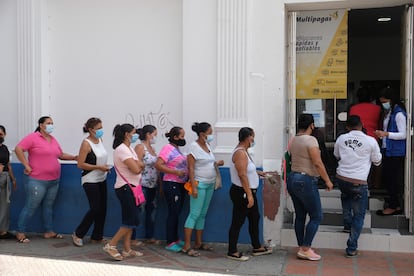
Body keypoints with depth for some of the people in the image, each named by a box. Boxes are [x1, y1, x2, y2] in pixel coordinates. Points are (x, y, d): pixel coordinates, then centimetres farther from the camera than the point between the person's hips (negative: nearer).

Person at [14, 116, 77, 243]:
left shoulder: (53, 140, 14)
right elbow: (18, 149, -14)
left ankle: (49, 232, 22)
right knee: (30, 207, -1)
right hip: (37, 181, -7)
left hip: (54, 181, 7)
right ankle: (20, 233, 10)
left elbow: (61, 155, 22)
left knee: (48, 206, 14)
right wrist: (27, 165, -16)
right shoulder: (33, 137, -8)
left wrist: (75, 157, 10)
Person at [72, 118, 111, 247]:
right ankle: (78, 234, 9)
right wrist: (98, 167, -20)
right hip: (90, 181, -7)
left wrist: (105, 166, 7)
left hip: (101, 179, 7)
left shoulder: (100, 140, 7)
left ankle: (97, 236, 20)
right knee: (95, 208, -8)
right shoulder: (86, 143, -15)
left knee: (102, 208, 8)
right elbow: (80, 164, -19)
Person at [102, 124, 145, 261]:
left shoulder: (129, 148, 15)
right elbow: (136, 169, -21)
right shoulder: (122, 149, -16)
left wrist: (138, 164, -10)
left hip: (131, 188, 10)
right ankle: (111, 245, -2)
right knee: (132, 220, -9)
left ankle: (127, 250, 16)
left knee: (129, 220, 11)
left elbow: (141, 166, 11)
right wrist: (138, 164, 0)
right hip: (125, 188, -10)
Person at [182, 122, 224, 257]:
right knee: (194, 214, -7)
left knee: (203, 214, 12)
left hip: (210, 184, 8)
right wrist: (193, 187, -21)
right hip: (200, 184, -8)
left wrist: (217, 164, 3)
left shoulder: (207, 145, 11)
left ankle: (199, 243, 20)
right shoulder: (194, 147, -13)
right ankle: (187, 246, -3)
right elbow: (191, 168, -16)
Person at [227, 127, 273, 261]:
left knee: (254, 218, 18)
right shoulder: (240, 153, -20)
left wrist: (258, 172, 26)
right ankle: (232, 252, 9)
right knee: (238, 222, -2)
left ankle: (257, 247, 31)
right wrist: (249, 195, -27)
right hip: (241, 193, -11)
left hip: (248, 192, 11)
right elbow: (242, 175, -26)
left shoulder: (244, 151, 13)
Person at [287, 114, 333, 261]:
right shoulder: (310, 140, -15)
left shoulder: (293, 140, 9)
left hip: (292, 178, 8)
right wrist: (327, 181, -11)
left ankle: (302, 248, 19)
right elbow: (317, 163, -18)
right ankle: (305, 249, 0)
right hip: (306, 181, -8)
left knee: (300, 215, 13)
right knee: (316, 217, 1)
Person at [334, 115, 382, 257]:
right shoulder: (371, 141, -6)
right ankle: (351, 248, 7)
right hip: (359, 182, -3)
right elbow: (377, 161, 6)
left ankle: (347, 223, 36)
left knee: (346, 196, 38)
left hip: (341, 178, 4)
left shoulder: (341, 138, 2)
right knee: (359, 216, 8)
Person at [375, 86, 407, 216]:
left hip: (396, 152, -9)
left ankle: (393, 206, 11)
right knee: (386, 178, 12)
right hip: (388, 150, 9)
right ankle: (395, 205, 22)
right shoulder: (389, 112, 13)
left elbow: (403, 135, -17)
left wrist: (386, 134, -25)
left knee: (393, 179, -1)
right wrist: (381, 134, 6)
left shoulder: (399, 114, -14)